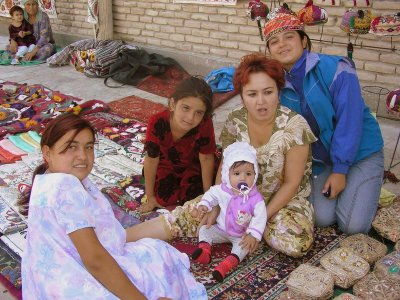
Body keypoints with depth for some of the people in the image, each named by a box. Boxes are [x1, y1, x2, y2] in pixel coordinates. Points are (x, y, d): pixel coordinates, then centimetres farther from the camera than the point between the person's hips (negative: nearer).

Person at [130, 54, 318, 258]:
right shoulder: (235, 121, -12)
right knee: (189, 213, -15)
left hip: (285, 199, -2)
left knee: (296, 243, -30)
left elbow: (291, 183, -16)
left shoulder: (294, 126, -22)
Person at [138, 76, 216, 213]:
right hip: (165, 164, 0)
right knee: (164, 199, -12)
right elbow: (151, 160, -23)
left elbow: (206, 159, -21)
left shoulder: (205, 124, -36)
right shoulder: (157, 123, -36)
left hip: (192, 165, 1)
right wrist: (150, 197, -13)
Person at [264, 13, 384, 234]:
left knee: (353, 226, -12)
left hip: (360, 153, -4)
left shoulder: (336, 69, -20)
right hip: (322, 160, 4)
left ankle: (367, 188, 19)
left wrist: (340, 170, -20)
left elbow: (350, 121, -21)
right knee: (321, 218, -11)